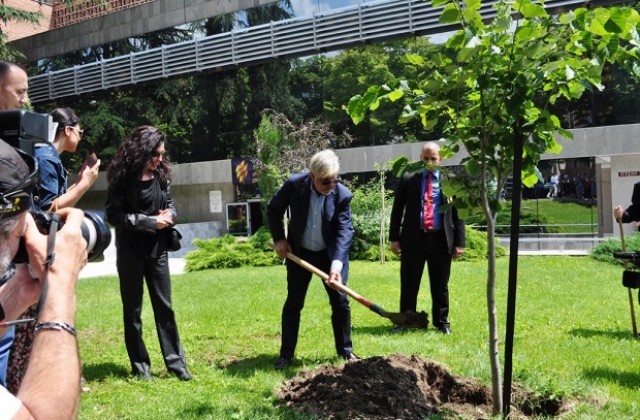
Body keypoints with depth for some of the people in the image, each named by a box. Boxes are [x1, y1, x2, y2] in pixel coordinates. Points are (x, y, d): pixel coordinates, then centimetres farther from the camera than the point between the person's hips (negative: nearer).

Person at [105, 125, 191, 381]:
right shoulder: (122, 177, -10)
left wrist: (169, 215, -10)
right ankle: (140, 365, 15)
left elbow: (170, 204, 14)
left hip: (157, 249, 4)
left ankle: (175, 361, 13)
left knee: (164, 306, 7)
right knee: (132, 309, 6)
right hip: (131, 251, -4)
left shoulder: (161, 175, 4)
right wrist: (150, 222, -18)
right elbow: (114, 215, -14)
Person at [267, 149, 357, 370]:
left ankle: (346, 351, 18)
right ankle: (286, 354, 16)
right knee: (293, 303, 5)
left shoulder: (343, 195, -19)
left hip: (331, 254, 0)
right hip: (299, 253, 0)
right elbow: (273, 209, -2)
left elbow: (344, 231, -23)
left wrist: (337, 263, -35)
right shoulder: (294, 184, -18)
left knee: (340, 301, 2)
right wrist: (279, 239, -9)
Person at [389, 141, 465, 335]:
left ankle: (441, 323, 23)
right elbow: (397, 210, 6)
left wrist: (459, 242, 0)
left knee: (440, 286, 9)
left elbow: (458, 213, 5)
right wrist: (394, 238, 0)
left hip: (440, 239, 0)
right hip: (413, 238, 0)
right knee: (408, 284, 7)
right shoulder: (408, 180, 5)